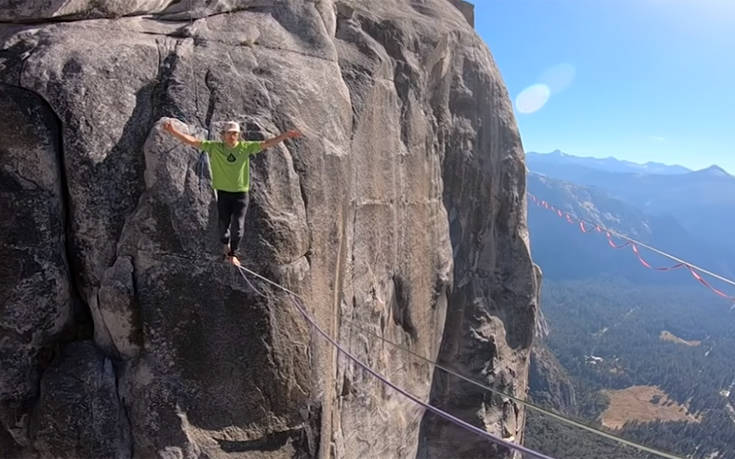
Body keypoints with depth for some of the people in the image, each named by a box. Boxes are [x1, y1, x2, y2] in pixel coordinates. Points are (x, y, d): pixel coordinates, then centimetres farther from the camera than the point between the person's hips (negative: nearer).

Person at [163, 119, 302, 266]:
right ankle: (226, 245, 44)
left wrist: (286, 135, -15)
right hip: (223, 193, 0)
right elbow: (193, 141, -9)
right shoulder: (214, 147, -5)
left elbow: (266, 143, -7)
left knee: (238, 226, 1)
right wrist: (173, 131, -20)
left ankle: (233, 253, 23)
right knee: (223, 224, 11)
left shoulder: (245, 147, -4)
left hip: (241, 193, 0)